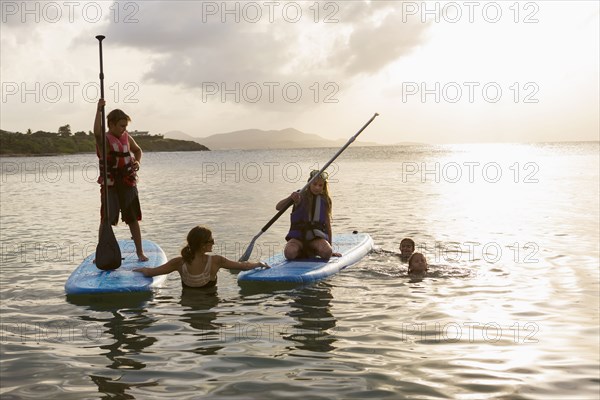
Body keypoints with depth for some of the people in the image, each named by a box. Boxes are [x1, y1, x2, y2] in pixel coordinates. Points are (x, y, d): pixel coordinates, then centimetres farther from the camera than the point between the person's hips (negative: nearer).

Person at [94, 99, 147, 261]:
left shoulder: (127, 137, 7)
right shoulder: (104, 139, -10)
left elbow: (137, 150, 26)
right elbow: (97, 132, -35)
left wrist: (137, 161, 6)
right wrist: (99, 110, -37)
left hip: (128, 184, 5)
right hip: (110, 186, -5)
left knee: (133, 219, 8)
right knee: (106, 220, -1)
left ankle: (140, 251, 16)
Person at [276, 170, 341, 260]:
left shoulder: (325, 201, 9)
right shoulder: (301, 197, -1)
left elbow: (328, 224, 14)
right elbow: (278, 207, -12)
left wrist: (330, 247, 13)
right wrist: (290, 198, -32)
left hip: (317, 236, 2)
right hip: (298, 235, -2)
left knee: (327, 253, -30)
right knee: (289, 253, -32)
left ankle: (312, 251, 4)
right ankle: (300, 251, 4)